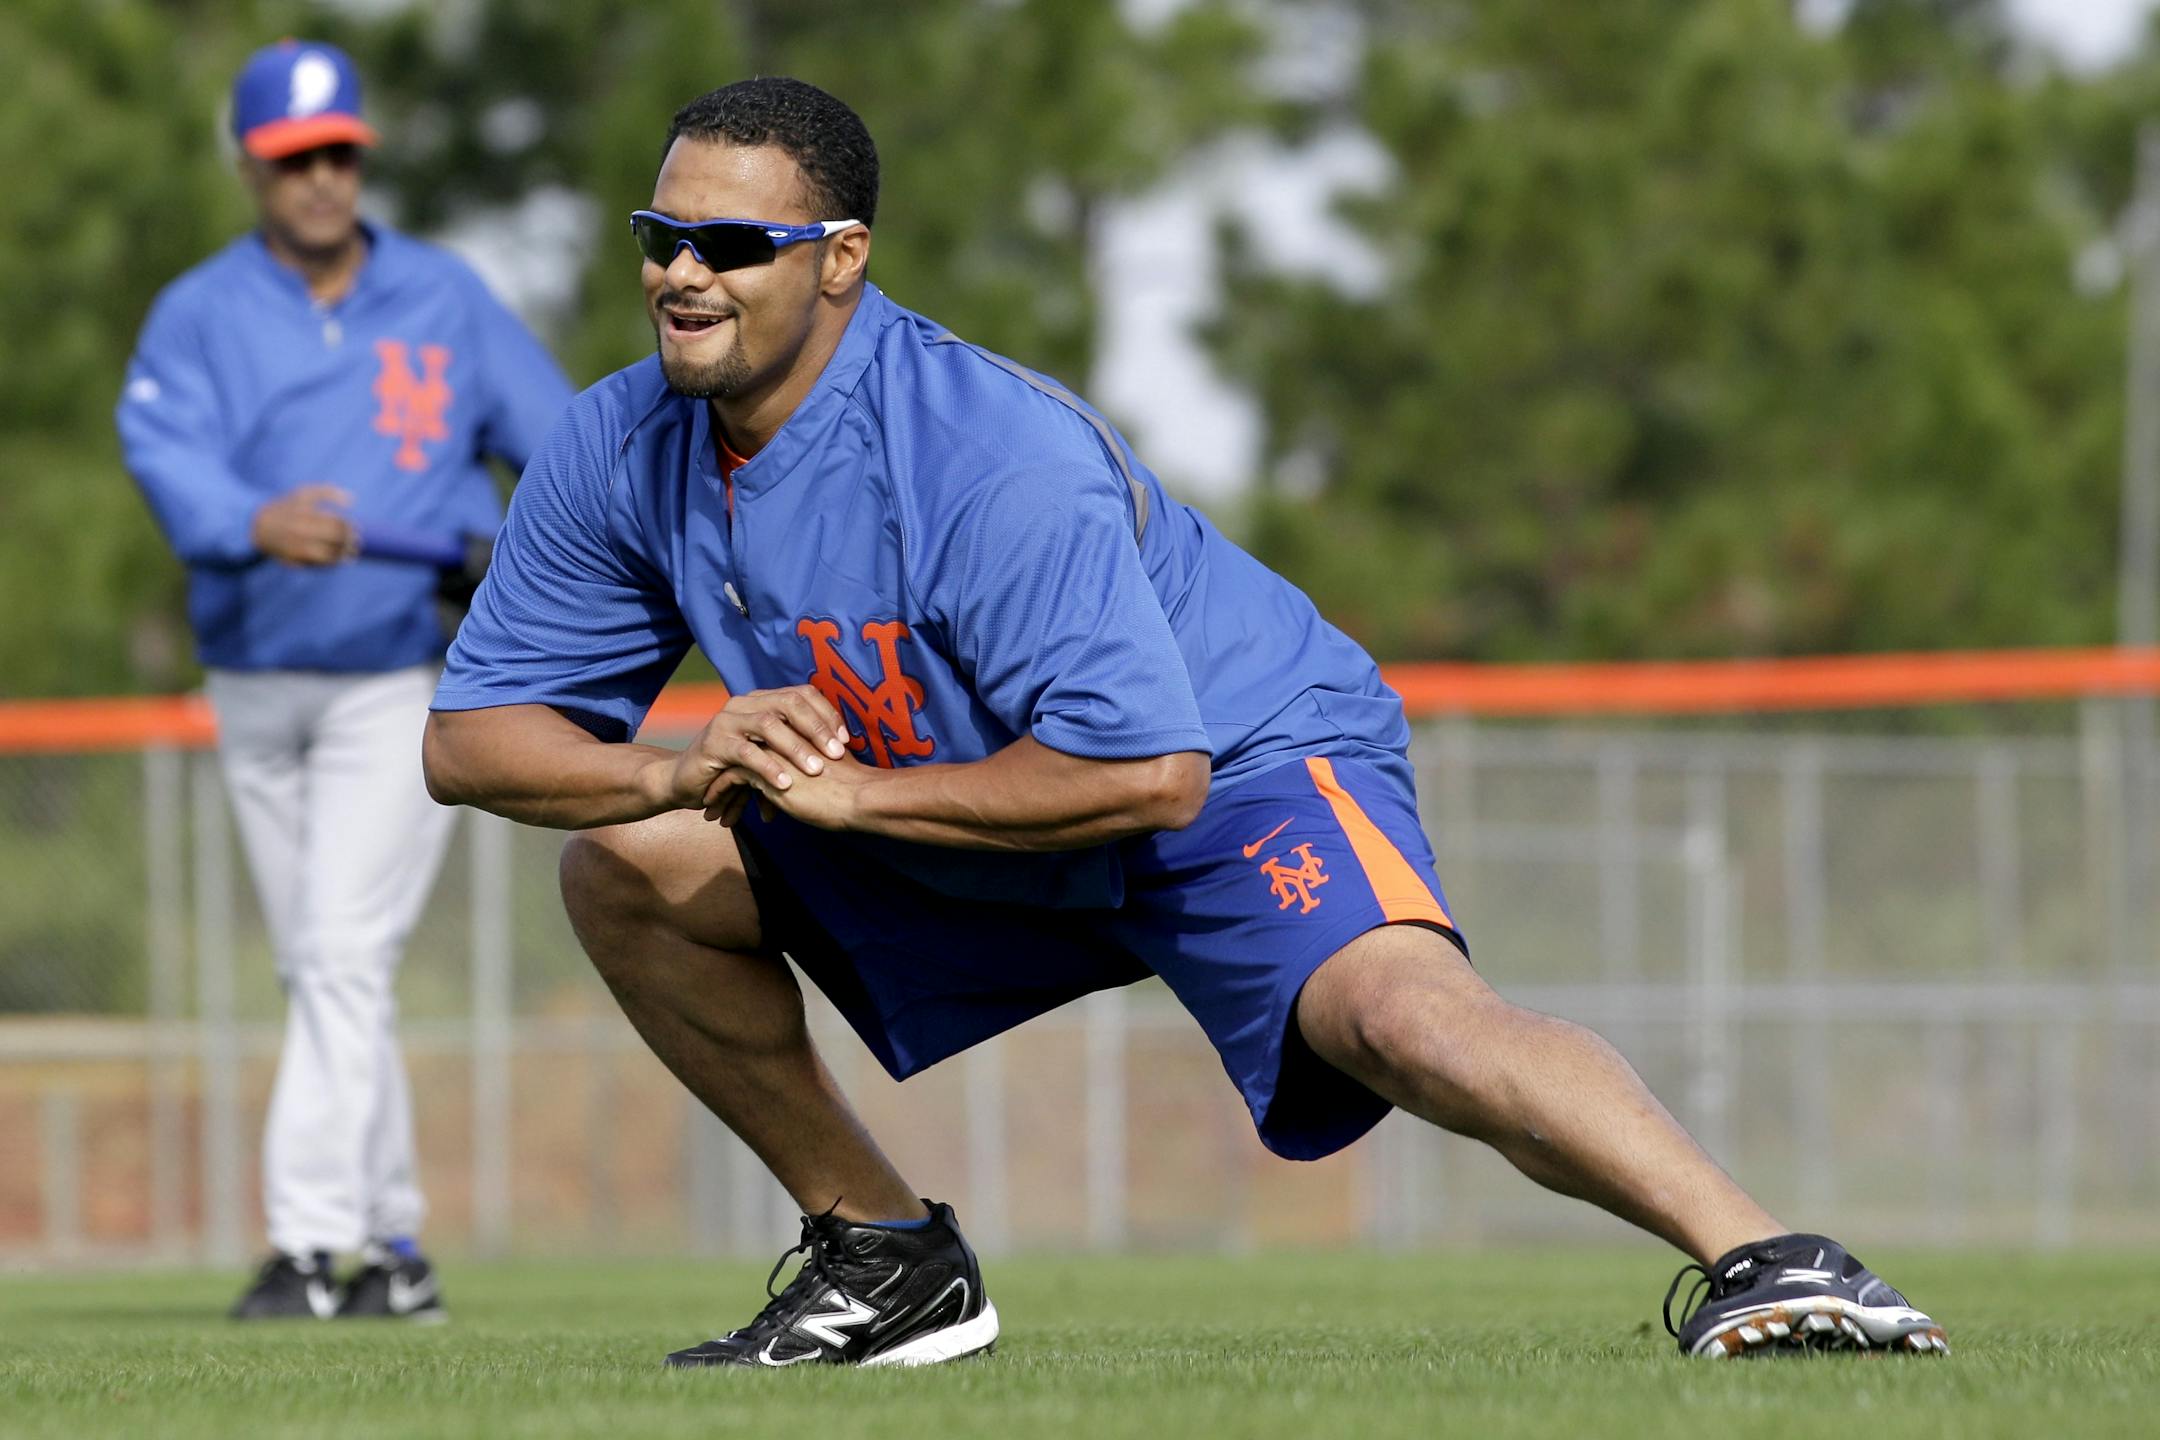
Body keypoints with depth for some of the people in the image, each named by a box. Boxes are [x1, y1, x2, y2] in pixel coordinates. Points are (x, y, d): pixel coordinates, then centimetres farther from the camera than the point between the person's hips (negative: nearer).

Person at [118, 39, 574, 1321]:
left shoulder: (447, 300, 3)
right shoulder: (198, 316, 0)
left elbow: (560, 439, 6)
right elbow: (167, 453, -18)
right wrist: (258, 525, -39)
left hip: (404, 678, -3)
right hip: (256, 679, 3)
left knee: (345, 955, -15)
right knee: (318, 974, 8)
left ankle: (313, 1245, -20)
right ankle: (397, 1252, 17)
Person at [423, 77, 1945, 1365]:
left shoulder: (990, 453, -31)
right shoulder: (620, 451, -9)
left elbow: (1144, 771, -36)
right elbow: (472, 737, -4)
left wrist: (849, 793, -31)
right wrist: (683, 768, -23)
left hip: (1245, 769, -8)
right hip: (953, 825, 8)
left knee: (1402, 1009, -35)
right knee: (625, 865, -2)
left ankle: (1768, 1262, -46)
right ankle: (888, 1259, 9)